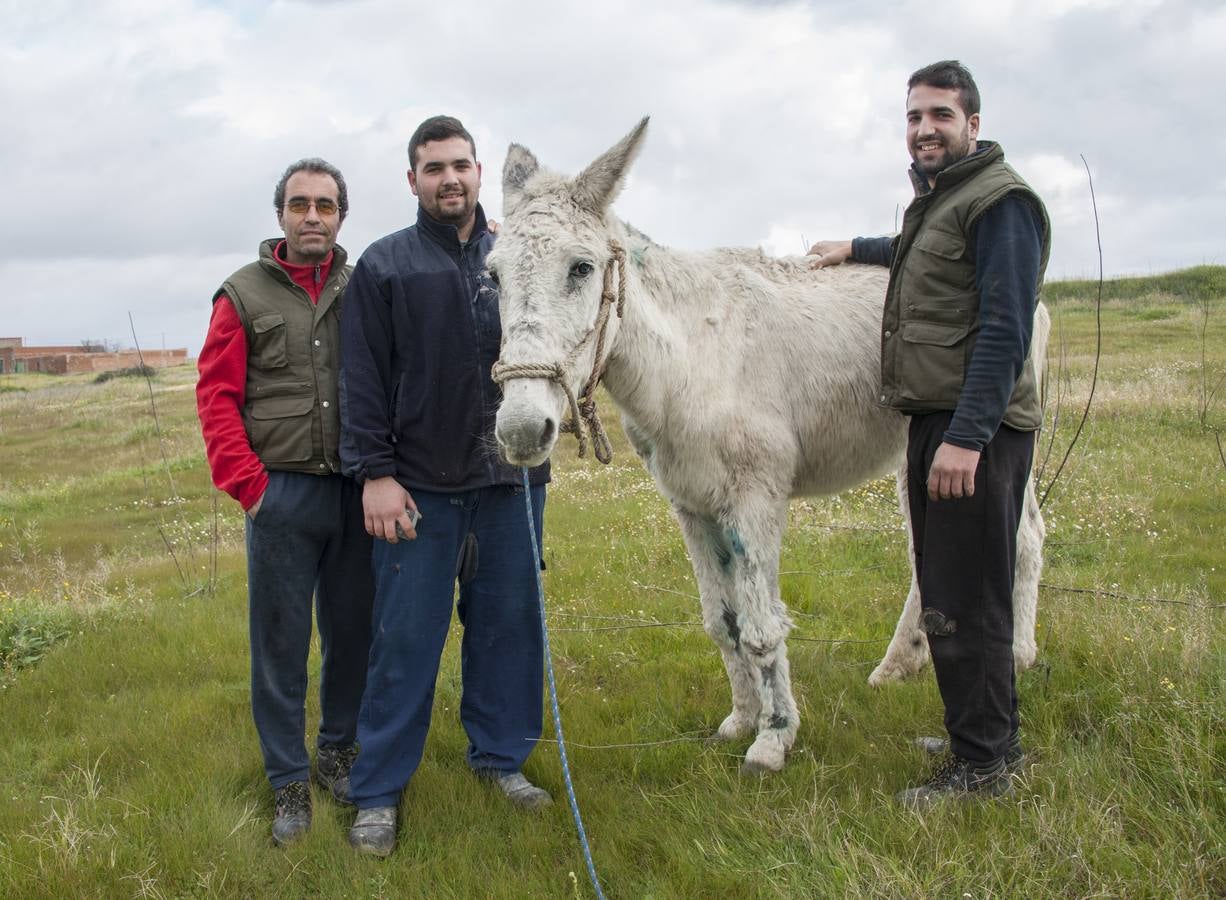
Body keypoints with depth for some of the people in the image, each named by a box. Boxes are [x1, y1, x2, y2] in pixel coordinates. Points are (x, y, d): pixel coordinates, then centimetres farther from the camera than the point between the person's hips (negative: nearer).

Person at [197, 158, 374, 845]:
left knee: (353, 631, 12)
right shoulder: (244, 295, 0)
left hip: (357, 493, 2)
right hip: (281, 495, -2)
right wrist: (249, 486, -9)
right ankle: (289, 781, 17)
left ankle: (339, 749, 31)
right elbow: (217, 397, -3)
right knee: (281, 640, 5)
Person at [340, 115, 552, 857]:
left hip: (512, 480, 3)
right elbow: (363, 379, -4)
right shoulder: (384, 266, -1)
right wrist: (375, 473, -10)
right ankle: (379, 790, 14)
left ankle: (502, 754, 29)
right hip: (420, 485, -3)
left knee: (509, 625, 12)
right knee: (407, 640, 3)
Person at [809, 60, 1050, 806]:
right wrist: (856, 250, 53)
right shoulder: (935, 199, 19)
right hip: (935, 419, 10)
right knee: (948, 592, 17)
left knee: (964, 600, -5)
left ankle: (982, 765, 6)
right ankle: (993, 734, 30)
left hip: (973, 429, -10)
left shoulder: (1000, 201, -12)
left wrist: (966, 436, -27)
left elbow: (1005, 330, -21)